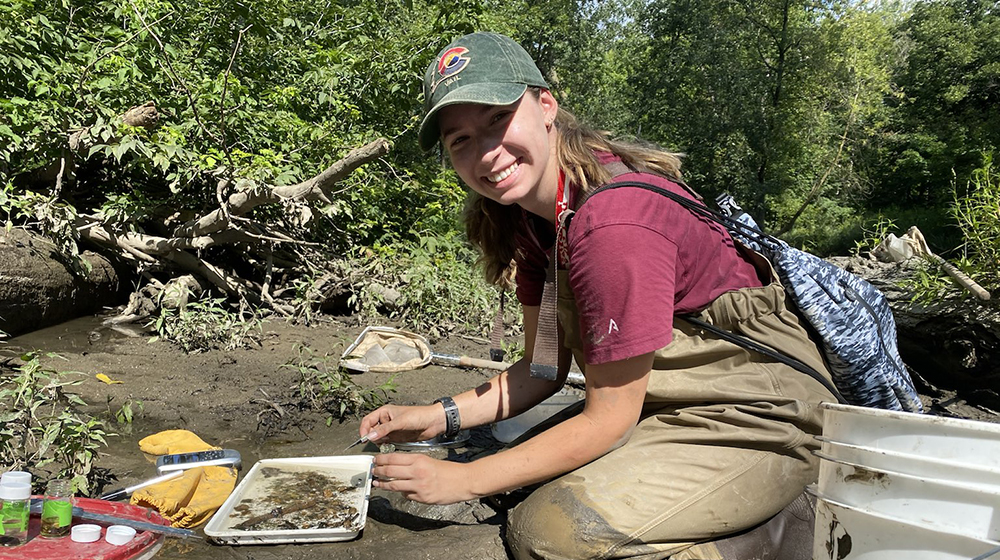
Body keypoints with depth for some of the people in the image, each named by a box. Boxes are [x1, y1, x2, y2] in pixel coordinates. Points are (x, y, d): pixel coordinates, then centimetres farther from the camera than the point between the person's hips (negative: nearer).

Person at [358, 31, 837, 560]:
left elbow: (608, 419, -22)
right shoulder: (530, 212, 0)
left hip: (759, 418, -9)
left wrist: (463, 480, -16)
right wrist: (439, 416, -5)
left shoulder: (616, 224, -29)